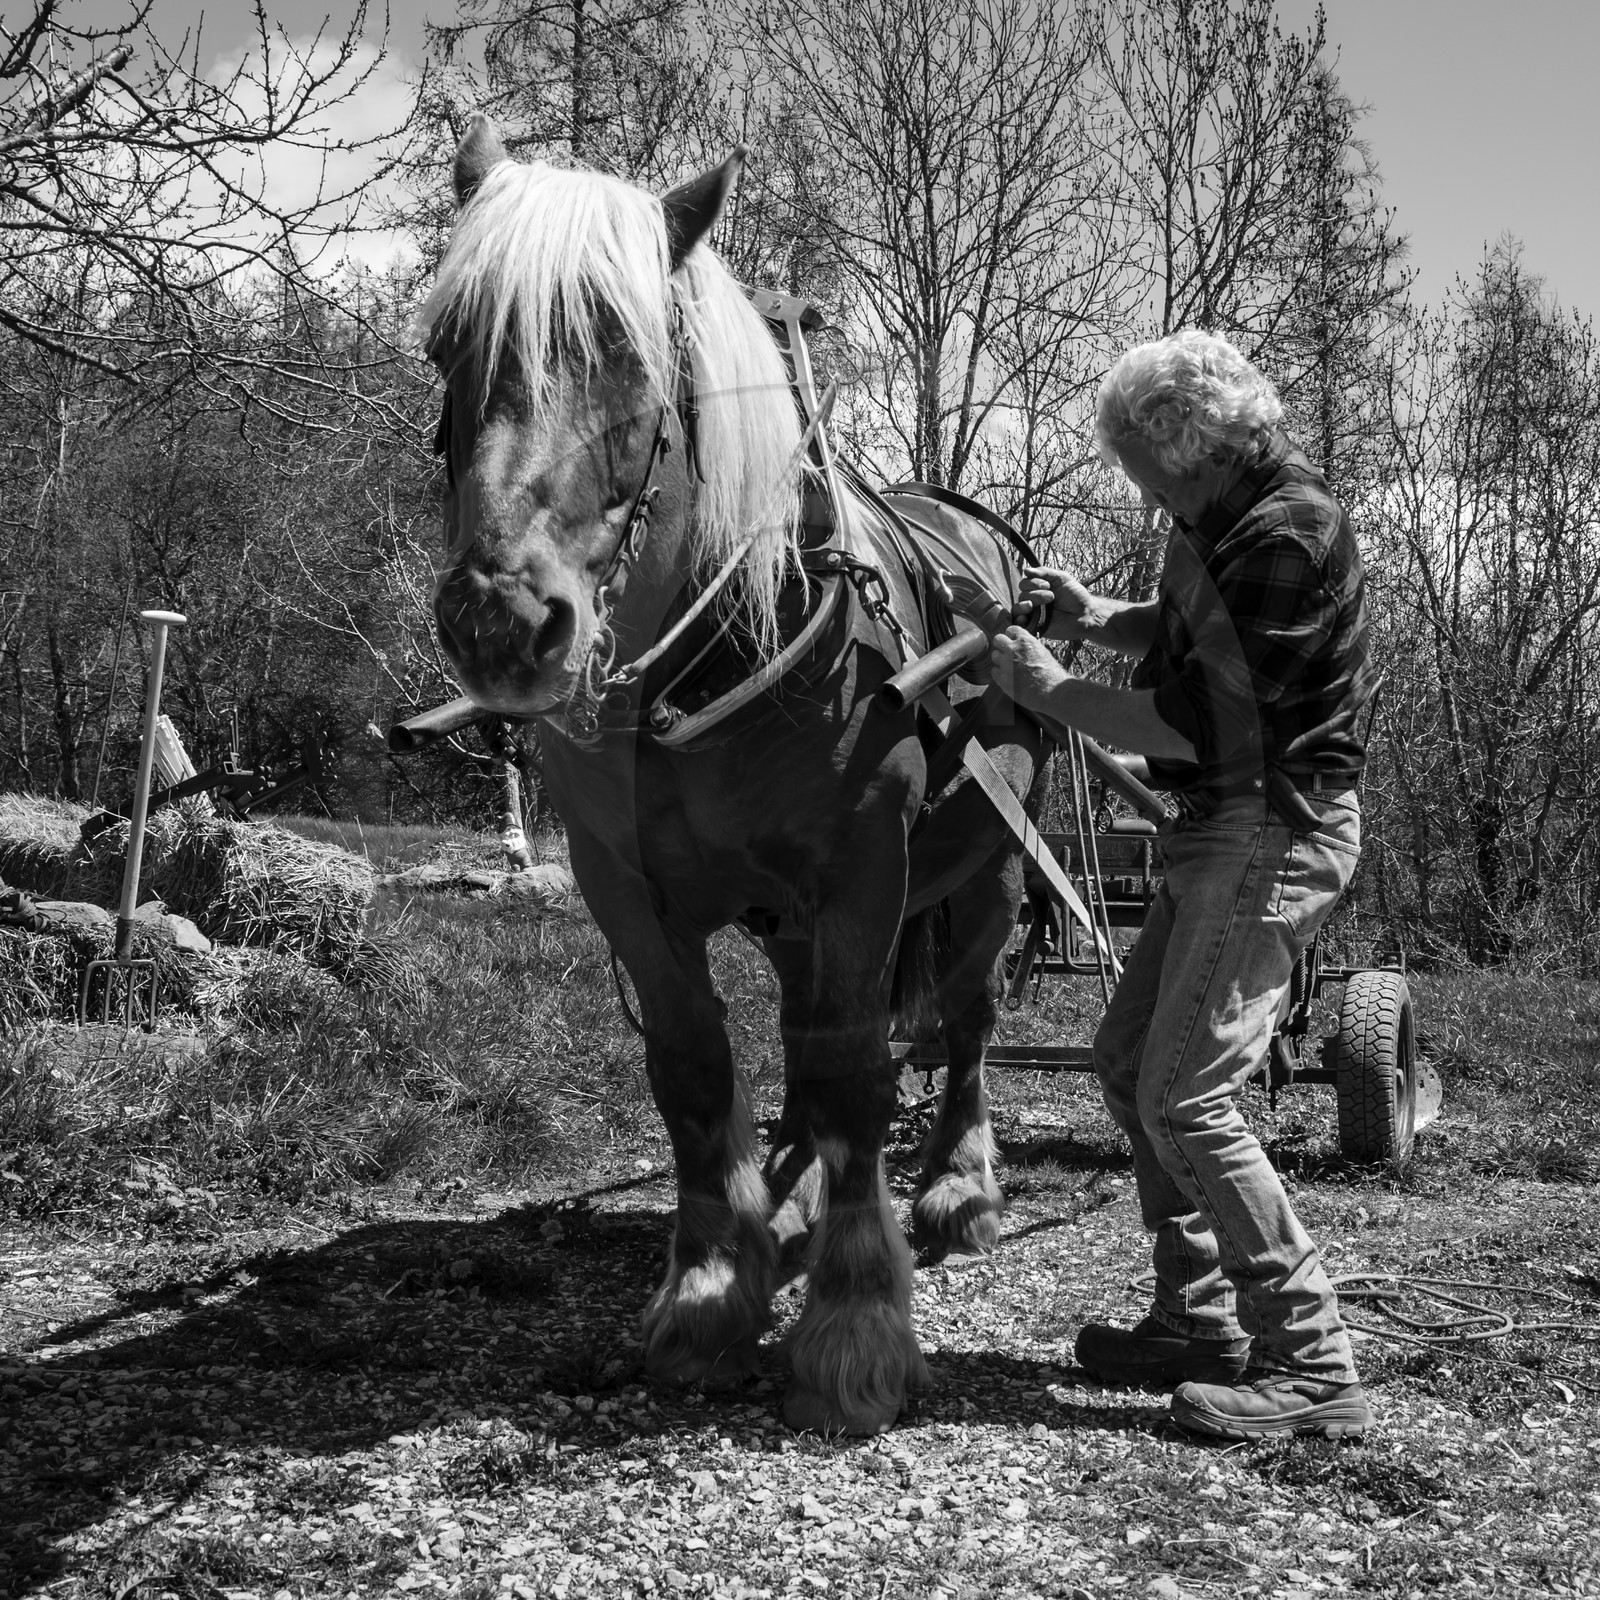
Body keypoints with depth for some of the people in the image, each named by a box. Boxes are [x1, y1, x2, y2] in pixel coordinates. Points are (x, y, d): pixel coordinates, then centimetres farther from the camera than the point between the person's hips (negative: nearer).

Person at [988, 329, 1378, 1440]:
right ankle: (1201, 1318, 24)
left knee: (1186, 1097, -11)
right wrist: (1100, 618, 9)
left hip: (1271, 833, -11)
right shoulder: (1233, 521, 10)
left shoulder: (1284, 535, -21)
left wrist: (1049, 690, -12)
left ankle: (1313, 1367, -3)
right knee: (1128, 1061, 15)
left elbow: (1193, 728, -23)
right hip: (1224, 831, 11)